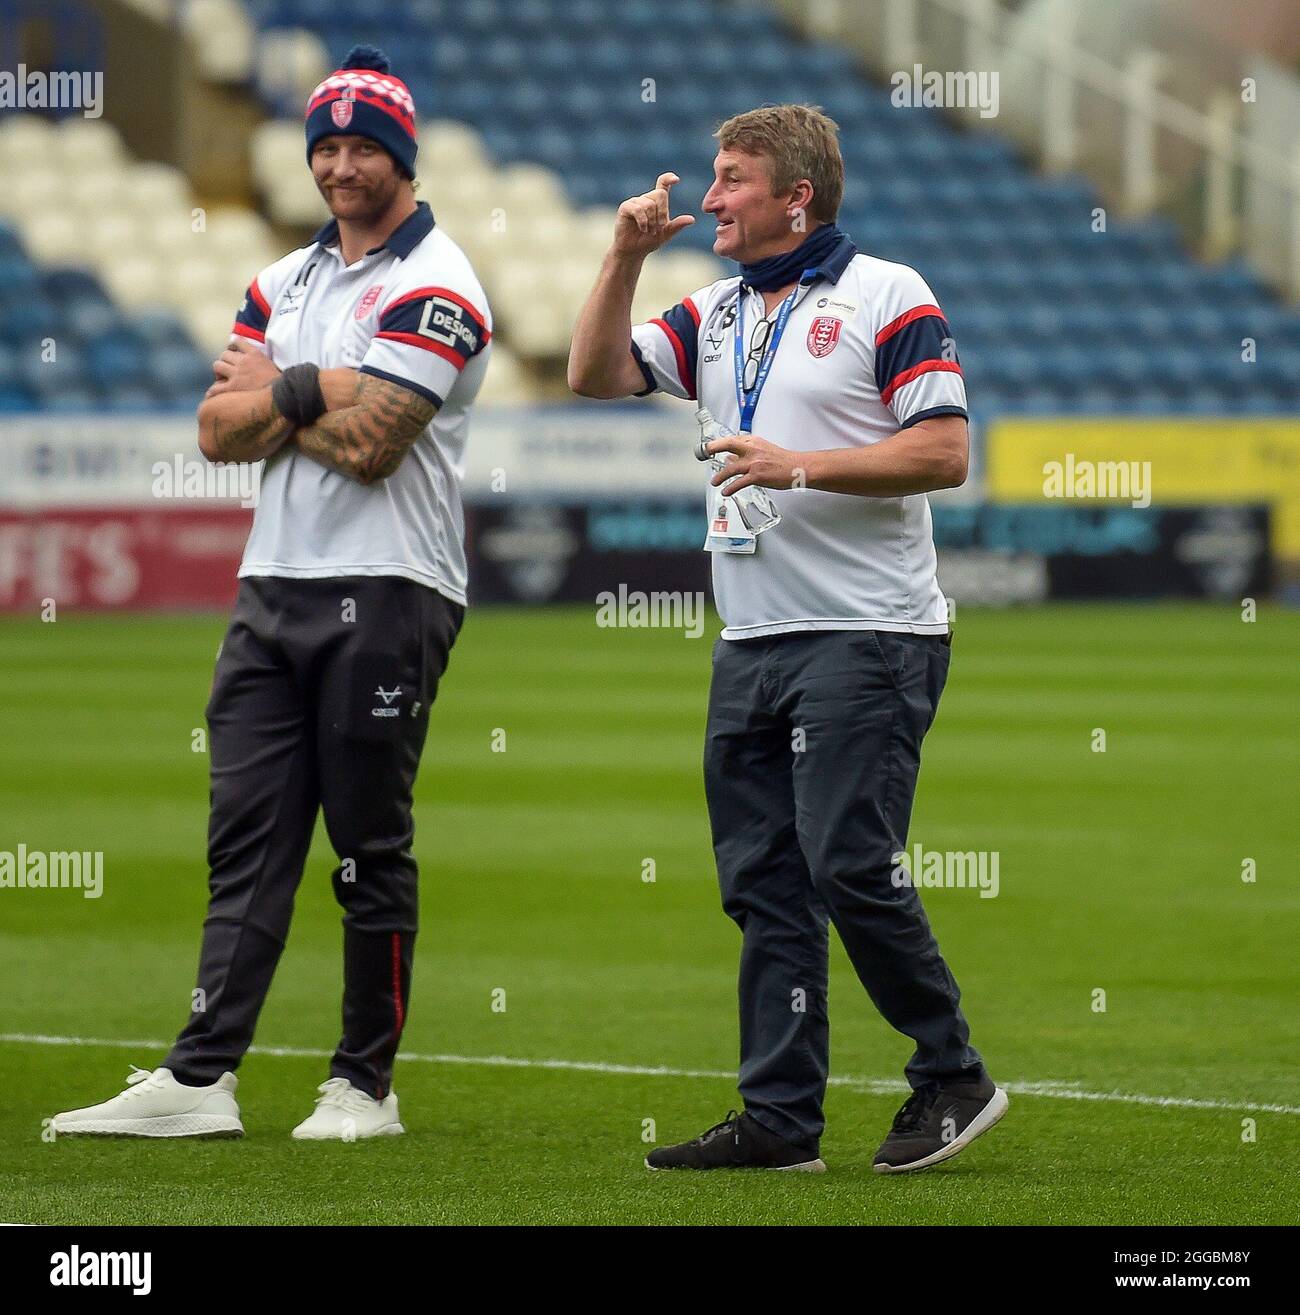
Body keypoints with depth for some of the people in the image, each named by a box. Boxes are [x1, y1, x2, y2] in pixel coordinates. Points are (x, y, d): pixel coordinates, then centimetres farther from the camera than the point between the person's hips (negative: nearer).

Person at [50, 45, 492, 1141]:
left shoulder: (433, 286, -6)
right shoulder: (286, 280, 17)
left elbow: (368, 444, -17)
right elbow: (220, 430, 7)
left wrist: (277, 393, -2)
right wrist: (316, 397, -8)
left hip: (383, 594, -7)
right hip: (273, 587, 7)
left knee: (370, 848, -1)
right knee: (246, 837, 2)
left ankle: (366, 1084, 5)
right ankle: (200, 1081, -1)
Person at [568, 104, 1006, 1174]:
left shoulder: (889, 299, -5)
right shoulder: (714, 315, 17)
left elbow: (944, 451, -11)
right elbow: (596, 375, 12)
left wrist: (800, 468, -17)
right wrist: (627, 258, 1)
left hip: (866, 637, -7)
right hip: (752, 643, 7)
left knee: (850, 866, -13)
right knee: (763, 882, 5)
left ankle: (953, 1078, 1)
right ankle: (780, 1118, 7)